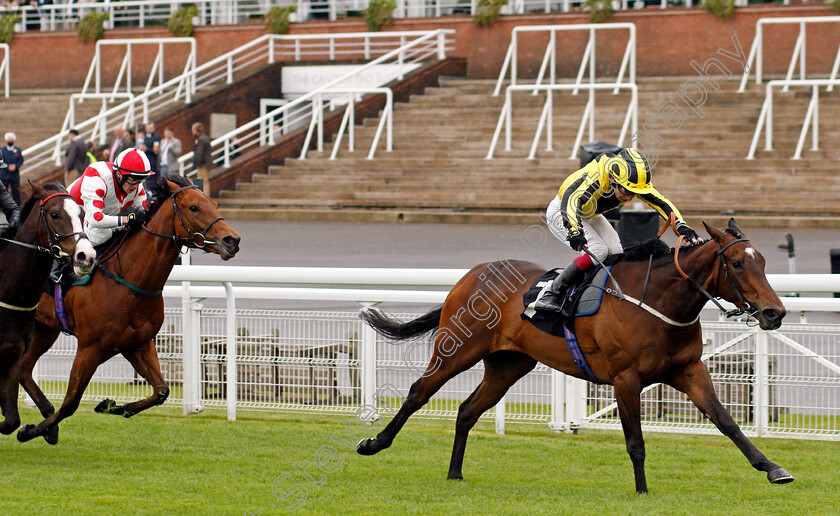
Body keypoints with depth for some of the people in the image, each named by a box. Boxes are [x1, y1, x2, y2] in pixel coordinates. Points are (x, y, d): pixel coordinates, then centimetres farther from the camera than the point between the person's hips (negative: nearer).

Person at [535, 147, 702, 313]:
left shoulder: (634, 181, -21)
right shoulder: (595, 178, -42)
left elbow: (661, 202, -18)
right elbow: (571, 200, -56)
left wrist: (681, 226, -32)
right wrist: (575, 231, -72)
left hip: (590, 216, 7)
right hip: (561, 214, -7)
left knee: (617, 254, -7)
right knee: (598, 250, -26)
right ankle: (552, 293, -23)